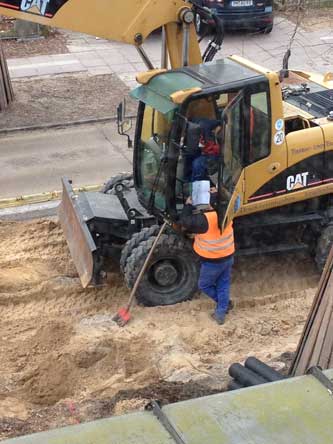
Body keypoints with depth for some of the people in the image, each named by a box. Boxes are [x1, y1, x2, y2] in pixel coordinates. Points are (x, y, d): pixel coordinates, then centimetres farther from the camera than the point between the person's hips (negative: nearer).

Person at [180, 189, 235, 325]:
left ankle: (225, 303, 30)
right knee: (223, 286, 19)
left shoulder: (205, 219, -31)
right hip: (228, 256, 6)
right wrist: (217, 195, 13)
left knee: (204, 285, 19)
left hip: (212, 261, -6)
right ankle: (220, 314, 25)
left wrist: (188, 205, -9)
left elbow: (186, 222, -21)